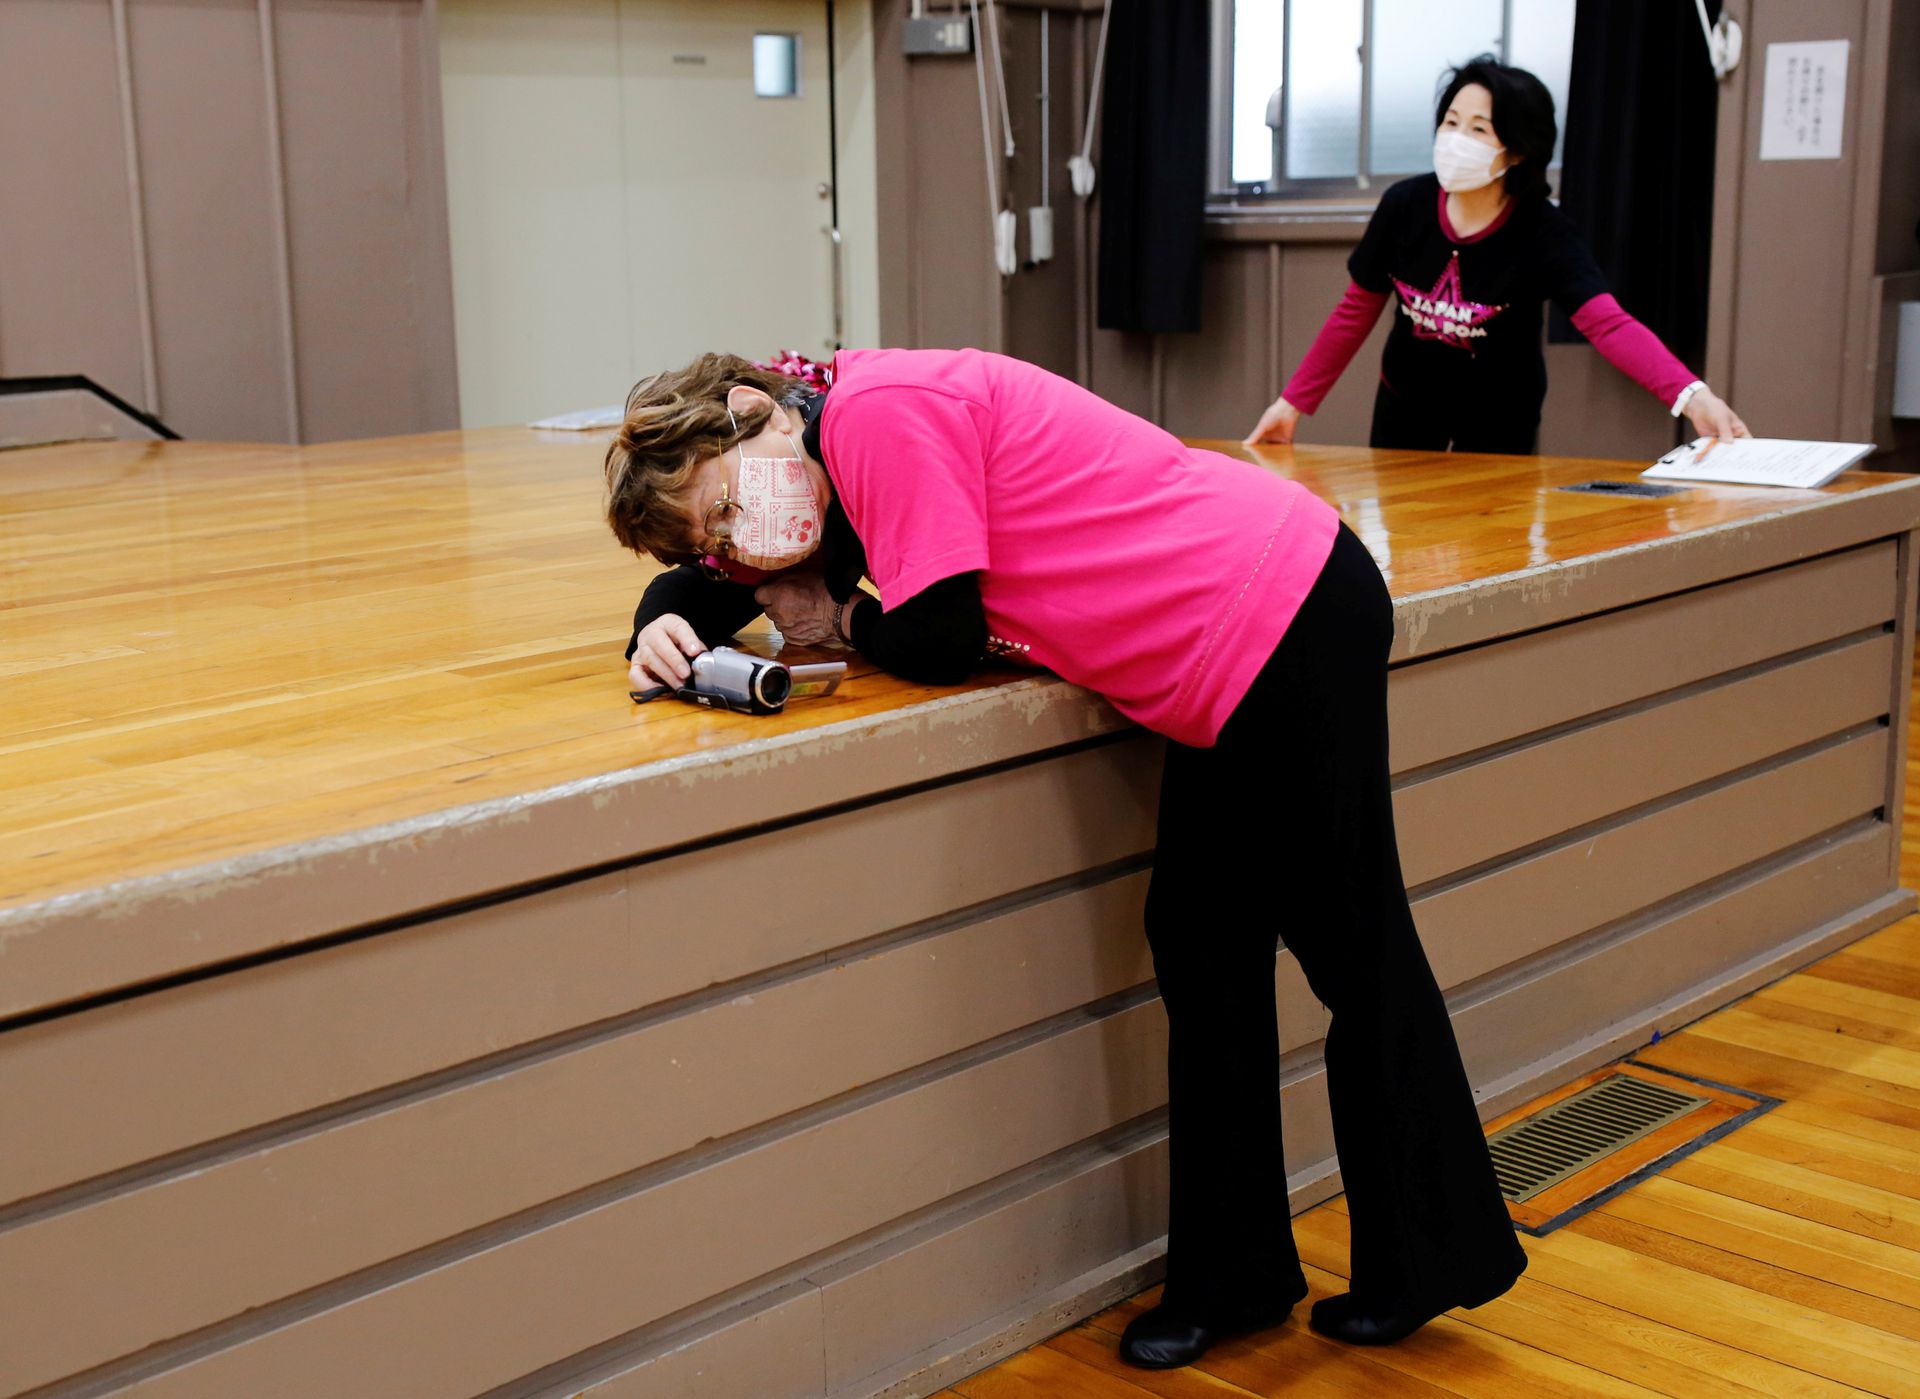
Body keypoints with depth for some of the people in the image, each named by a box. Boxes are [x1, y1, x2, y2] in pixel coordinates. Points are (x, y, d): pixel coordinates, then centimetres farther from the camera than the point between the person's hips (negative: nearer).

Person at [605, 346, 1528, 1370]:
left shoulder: (879, 411, -19)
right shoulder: (823, 465, 11)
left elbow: (937, 641, -18)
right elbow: (705, 580, 21)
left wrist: (837, 621, 1)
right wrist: (666, 630, 0)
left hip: (1291, 626, -10)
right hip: (1248, 656, 10)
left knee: (1356, 950, 3)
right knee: (1202, 940, 15)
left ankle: (1431, 1261, 21)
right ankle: (1232, 1278, 27)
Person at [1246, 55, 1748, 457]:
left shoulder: (1543, 231, -24)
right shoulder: (1406, 204, -17)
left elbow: (1610, 325, -36)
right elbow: (1357, 312, -5)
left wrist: (1692, 395, -52)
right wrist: (1293, 401, -7)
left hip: (1499, 417, -2)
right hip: (1406, 402, 2)